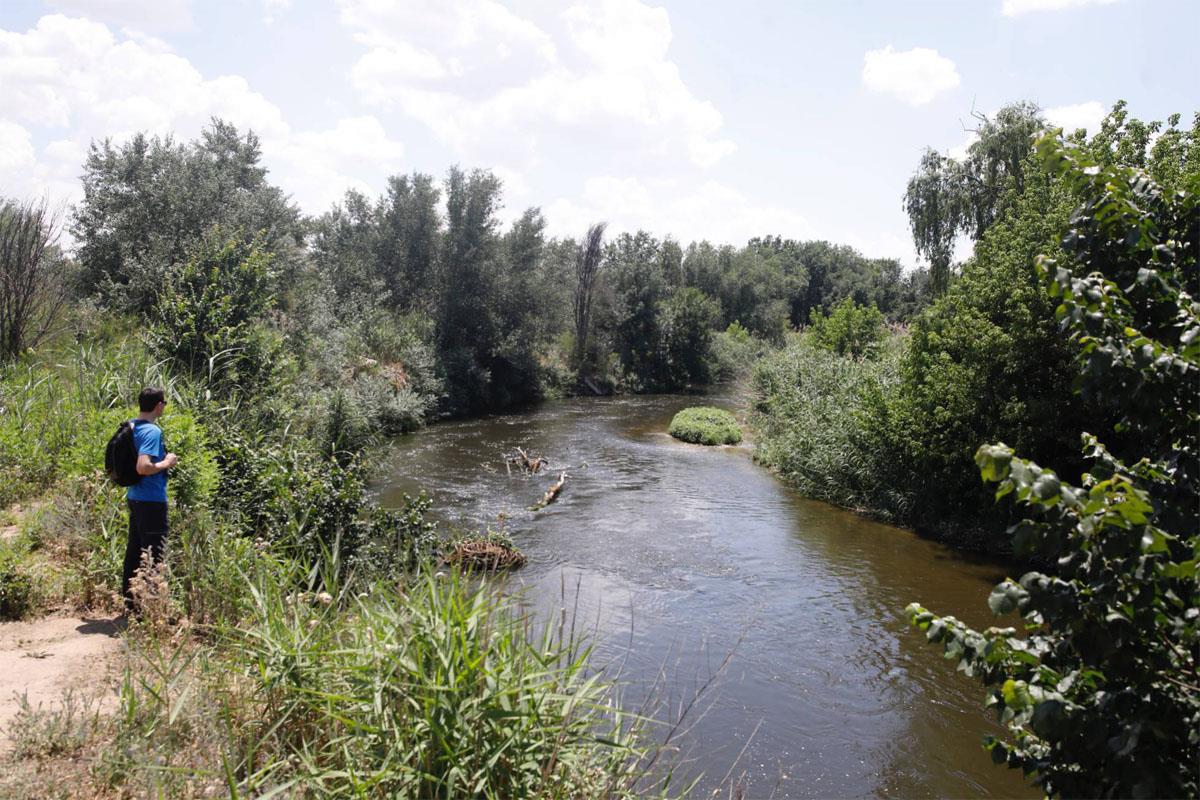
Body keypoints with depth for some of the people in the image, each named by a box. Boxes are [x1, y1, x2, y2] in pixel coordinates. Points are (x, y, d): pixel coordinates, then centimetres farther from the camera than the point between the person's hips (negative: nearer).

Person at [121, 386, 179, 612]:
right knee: (153, 553, -1)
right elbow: (143, 467, -30)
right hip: (152, 500, -9)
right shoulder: (152, 431, -19)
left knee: (134, 551, 16)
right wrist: (166, 463, -14)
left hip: (134, 497, 9)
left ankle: (130, 600, 24)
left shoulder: (131, 427, 10)